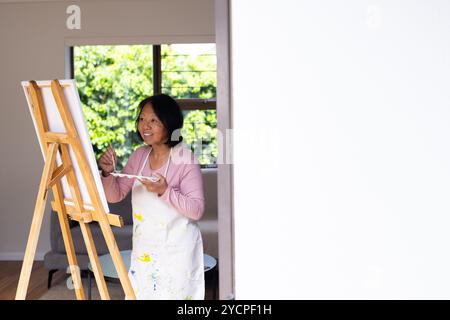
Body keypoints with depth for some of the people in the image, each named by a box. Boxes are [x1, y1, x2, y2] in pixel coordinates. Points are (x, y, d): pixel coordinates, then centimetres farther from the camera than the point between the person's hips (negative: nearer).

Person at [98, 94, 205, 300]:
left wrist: (165, 191, -28)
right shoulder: (139, 156, 4)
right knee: (138, 294, 7)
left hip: (176, 251, -5)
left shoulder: (185, 159, -13)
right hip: (144, 251, 5)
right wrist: (108, 172, -13)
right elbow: (115, 195, 7)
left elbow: (196, 210, -15)